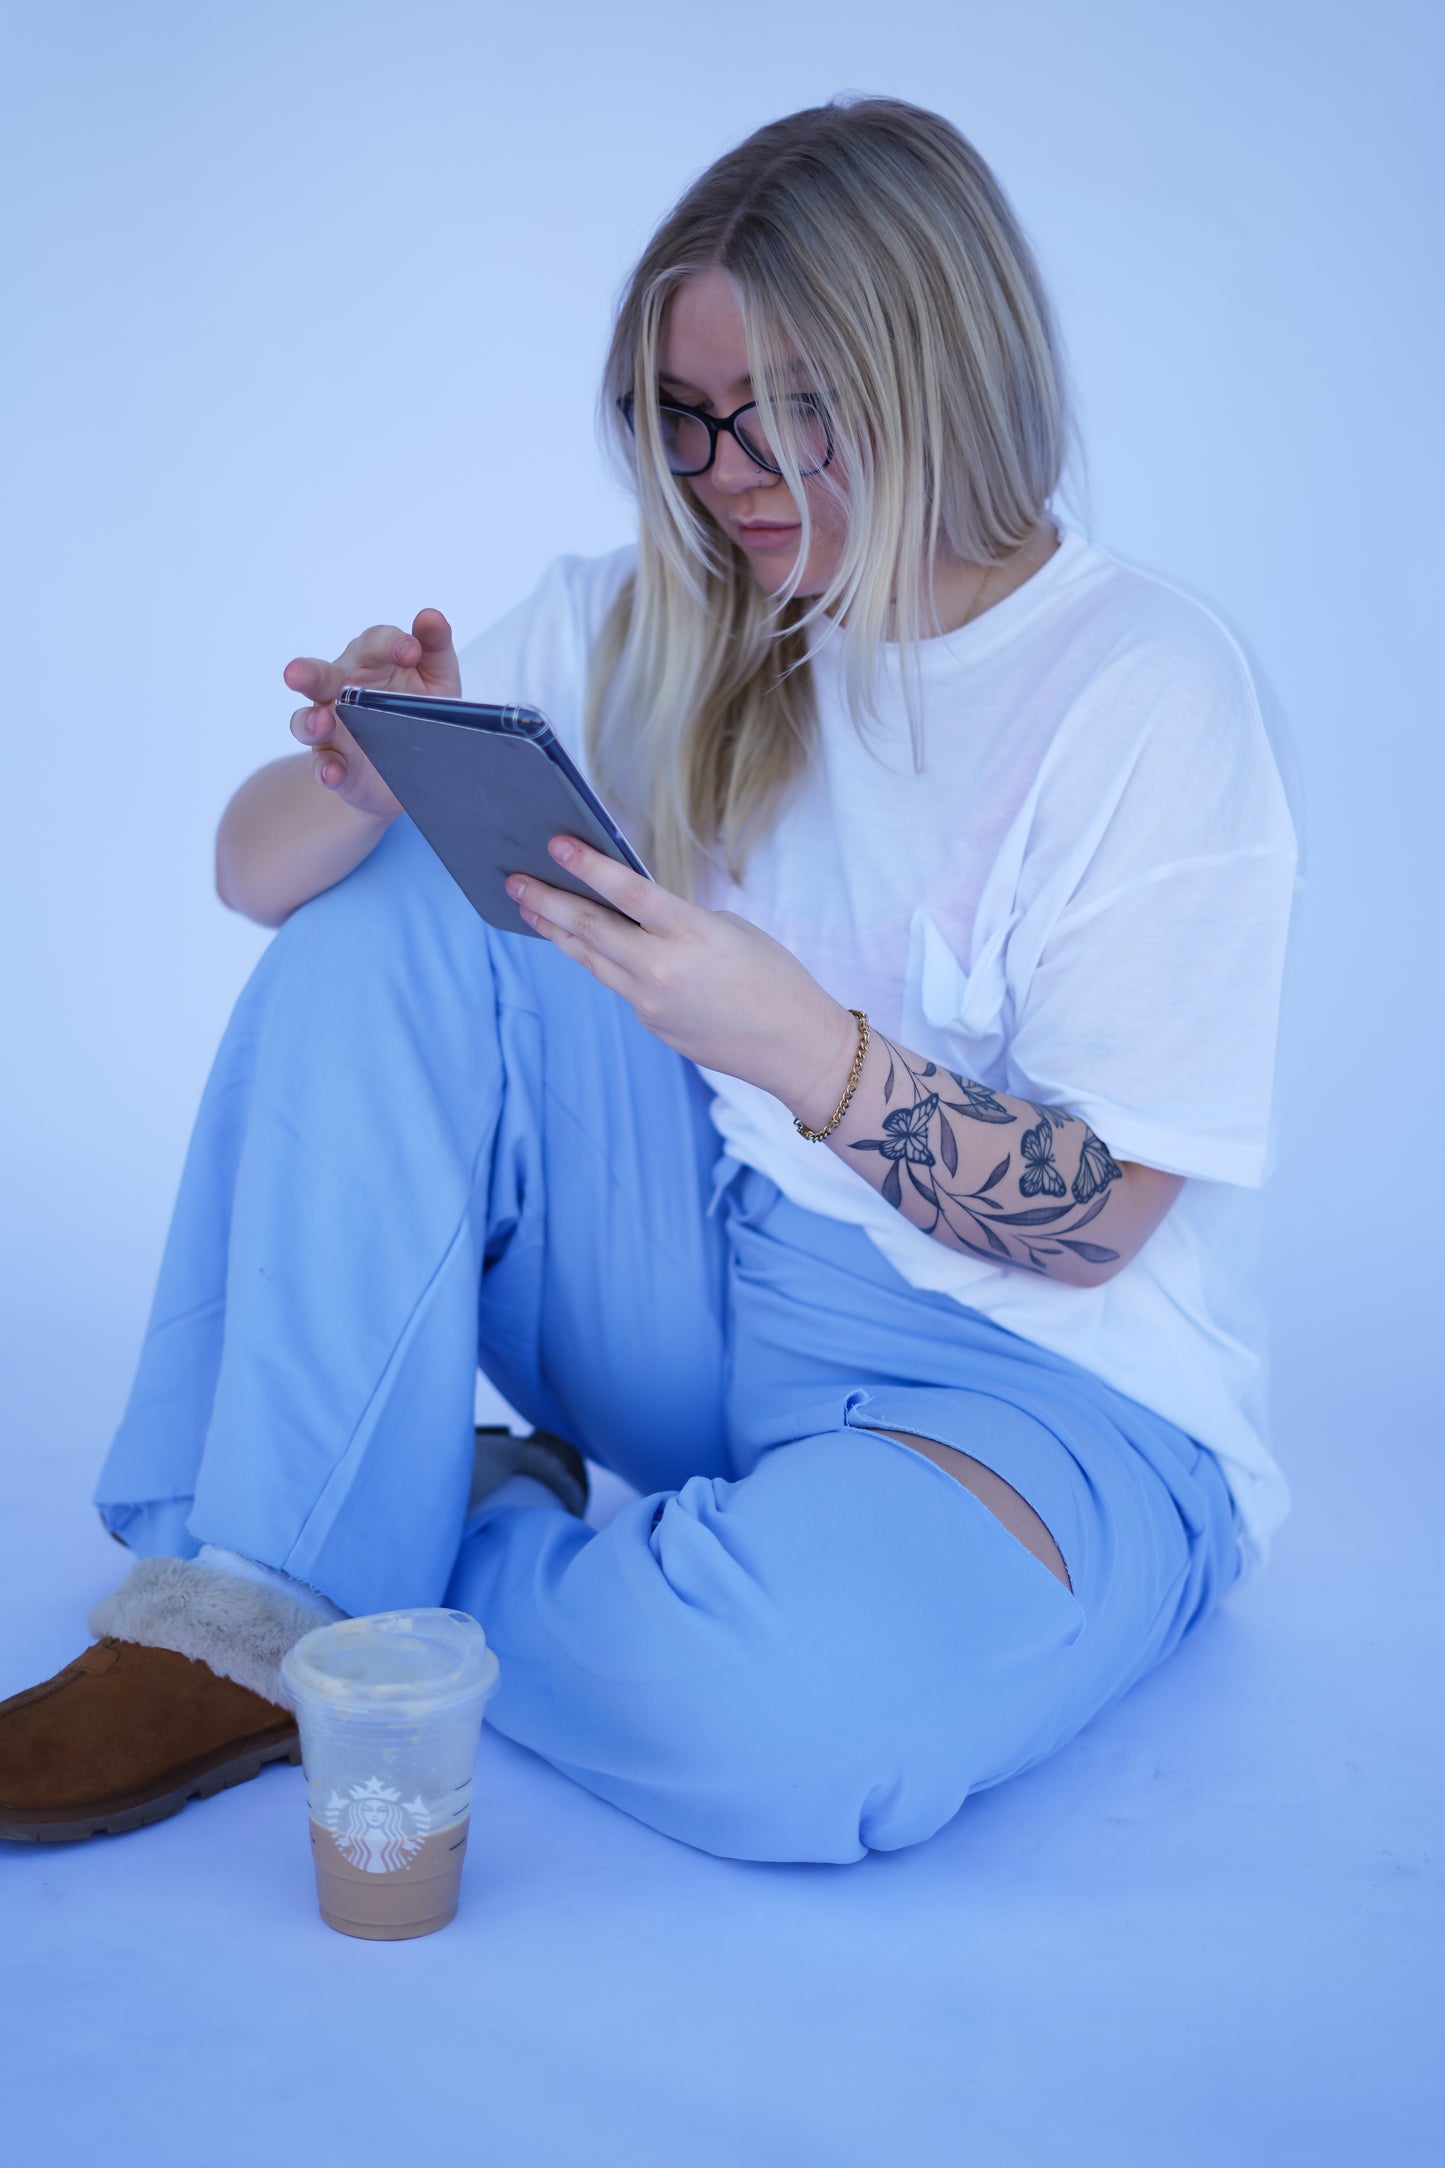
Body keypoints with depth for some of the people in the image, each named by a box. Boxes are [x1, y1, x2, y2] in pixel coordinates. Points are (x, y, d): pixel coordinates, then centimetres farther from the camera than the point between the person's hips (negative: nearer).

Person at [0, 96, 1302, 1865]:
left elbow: (1092, 1225, -15)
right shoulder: (644, 627, 2)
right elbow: (258, 873, 0)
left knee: (786, 1707, -37)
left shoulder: (1154, 693, -13)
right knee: (392, 916, -15)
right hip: (702, 1290, 5)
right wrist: (376, 778, -24)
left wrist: (800, 1042, -31)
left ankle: (469, 1540, -3)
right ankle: (255, 1612, -16)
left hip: (1050, 1381, -4)